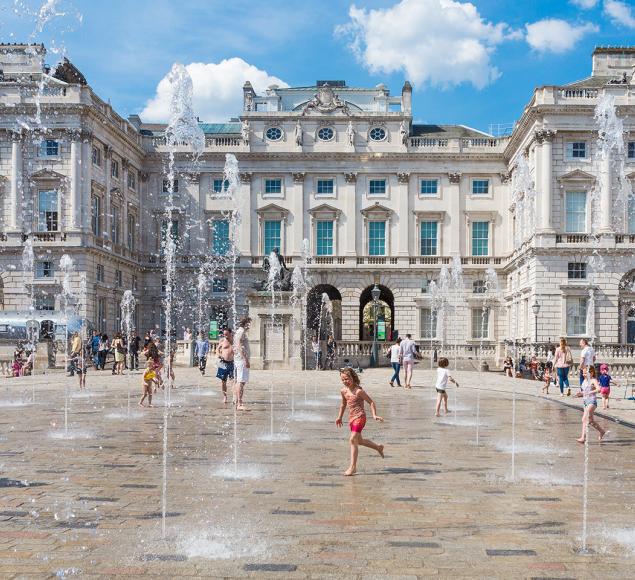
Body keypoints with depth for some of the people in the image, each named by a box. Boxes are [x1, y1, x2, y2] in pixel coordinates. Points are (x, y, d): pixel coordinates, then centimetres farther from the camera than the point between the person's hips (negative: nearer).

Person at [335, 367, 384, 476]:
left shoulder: (359, 391, -15)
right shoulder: (343, 391, 5)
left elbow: (371, 402, -10)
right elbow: (343, 404, 23)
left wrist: (374, 415, -19)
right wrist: (339, 417, 27)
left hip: (359, 417, -8)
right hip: (351, 418, 8)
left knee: (353, 439, -17)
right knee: (359, 441, 19)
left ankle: (353, 466, -13)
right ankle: (378, 447, 44)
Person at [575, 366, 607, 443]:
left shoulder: (593, 380, -10)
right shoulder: (584, 380, 14)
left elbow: (598, 389, -27)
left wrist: (589, 392, -35)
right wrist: (580, 394, 3)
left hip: (592, 401, -9)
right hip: (586, 402, 9)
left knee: (585, 419, -19)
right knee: (591, 420, 17)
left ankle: (583, 437, -21)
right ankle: (602, 432, 37)